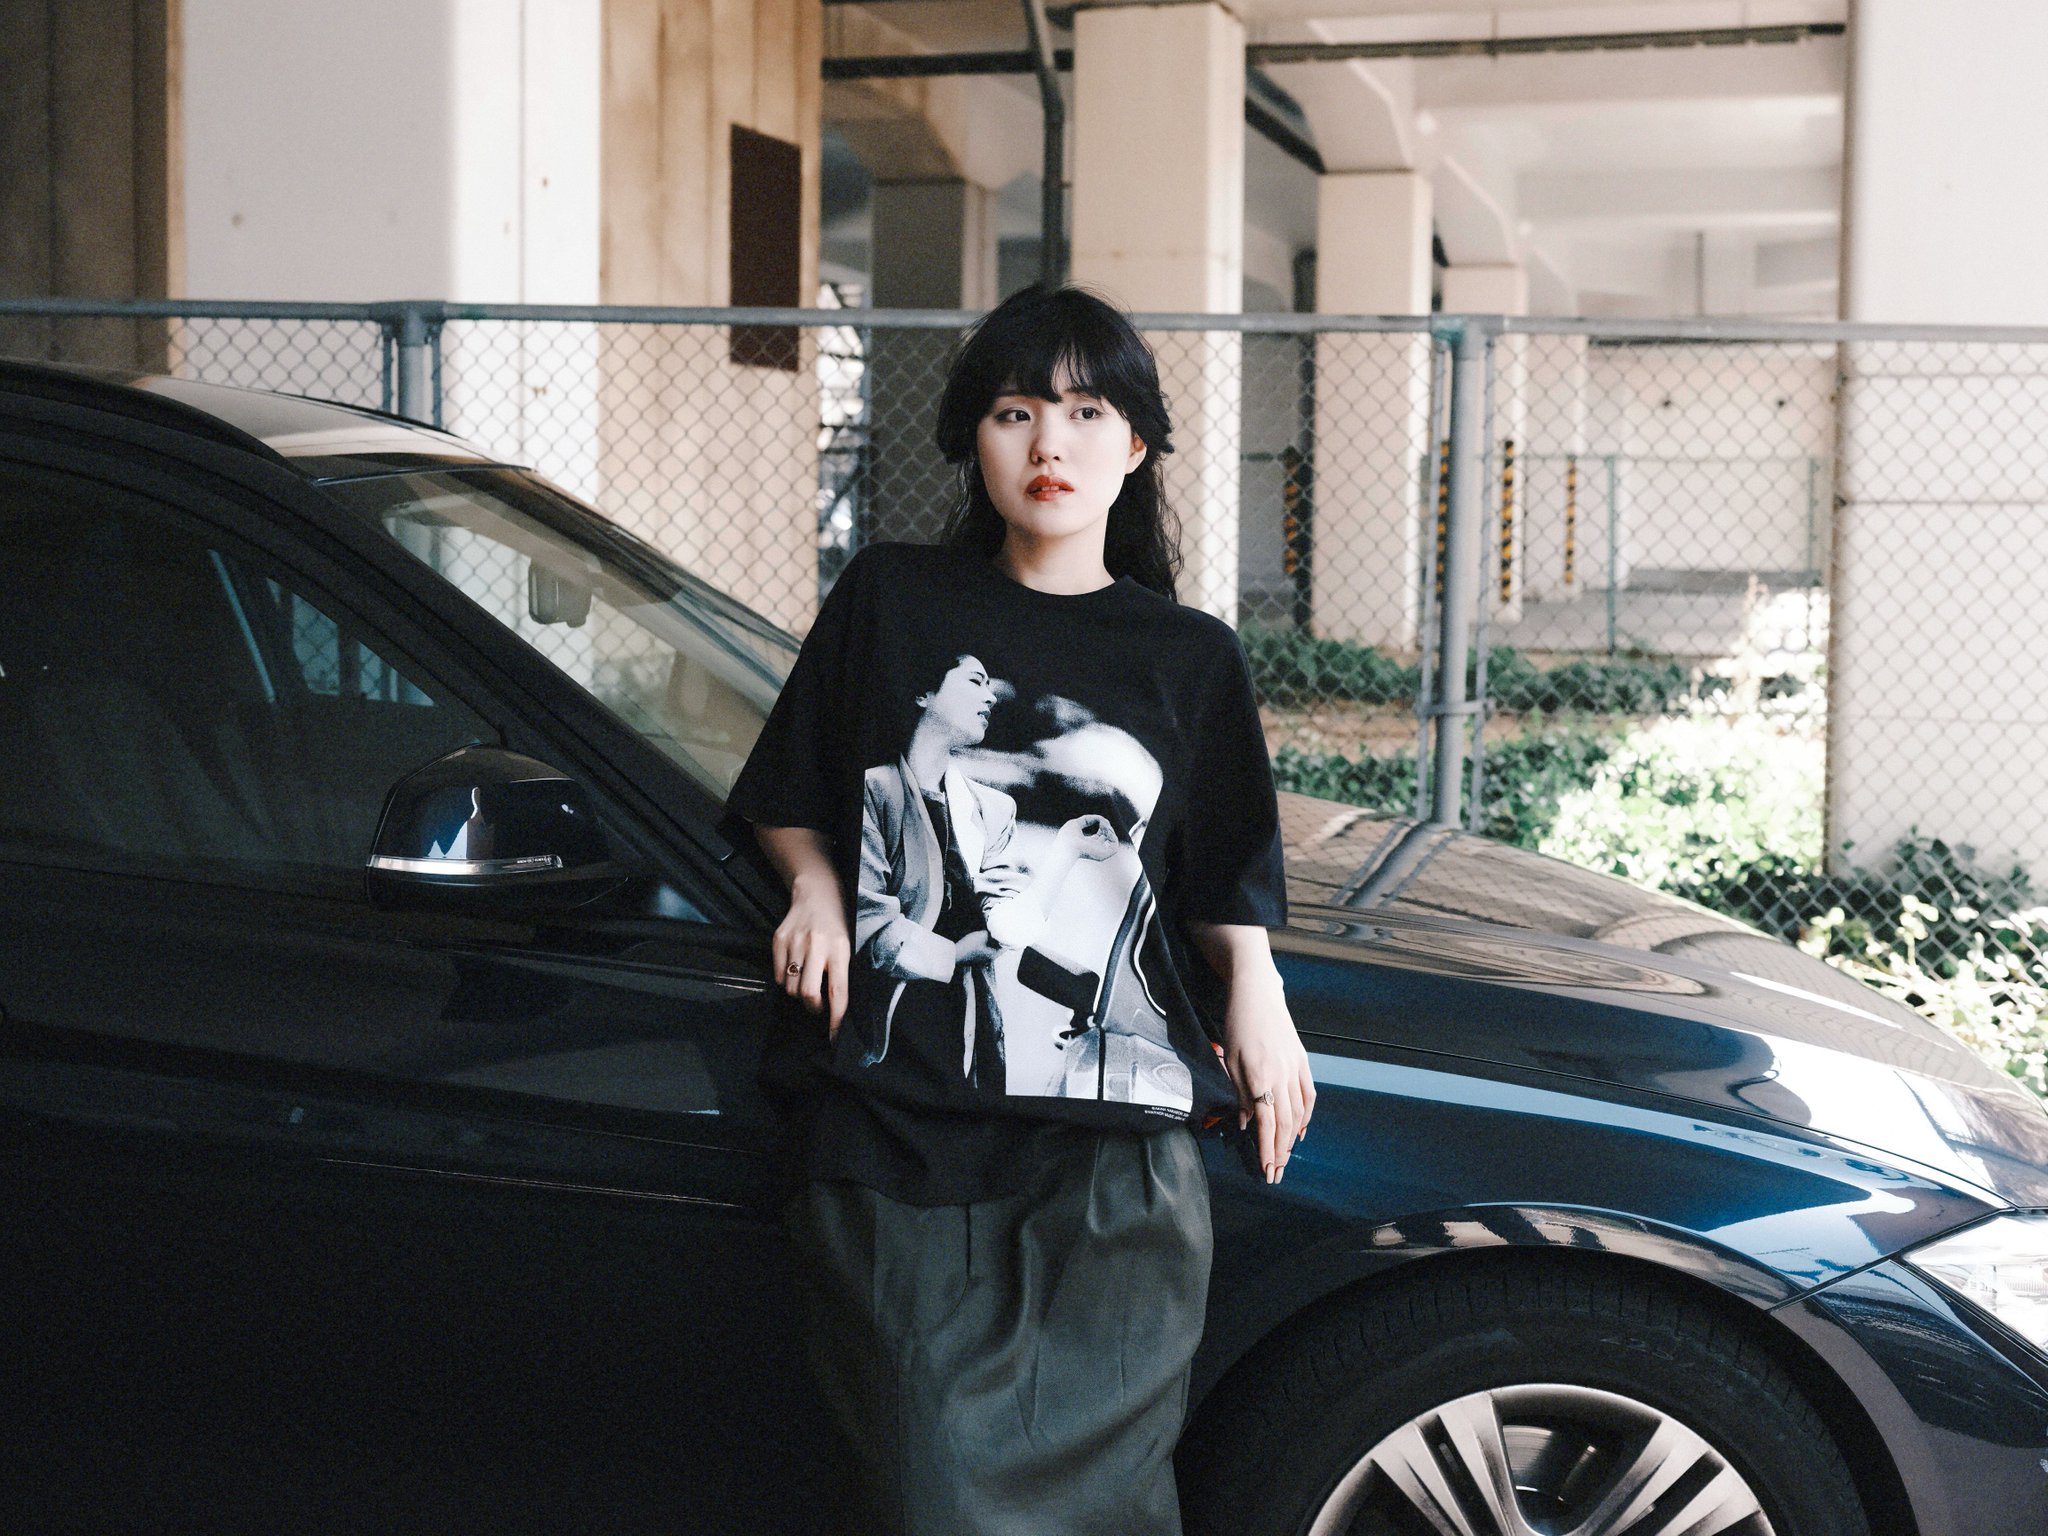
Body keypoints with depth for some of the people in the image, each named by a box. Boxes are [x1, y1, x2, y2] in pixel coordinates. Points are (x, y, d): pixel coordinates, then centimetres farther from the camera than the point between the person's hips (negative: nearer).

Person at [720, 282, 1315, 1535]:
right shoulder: (890, 599, 8)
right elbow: (786, 801, 18)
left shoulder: (1191, 659, 9)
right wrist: (816, 885, -2)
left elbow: (1228, 882, 13)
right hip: (899, 1148, 0)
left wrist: (1254, 989, -5)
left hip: (1115, 1155, 0)